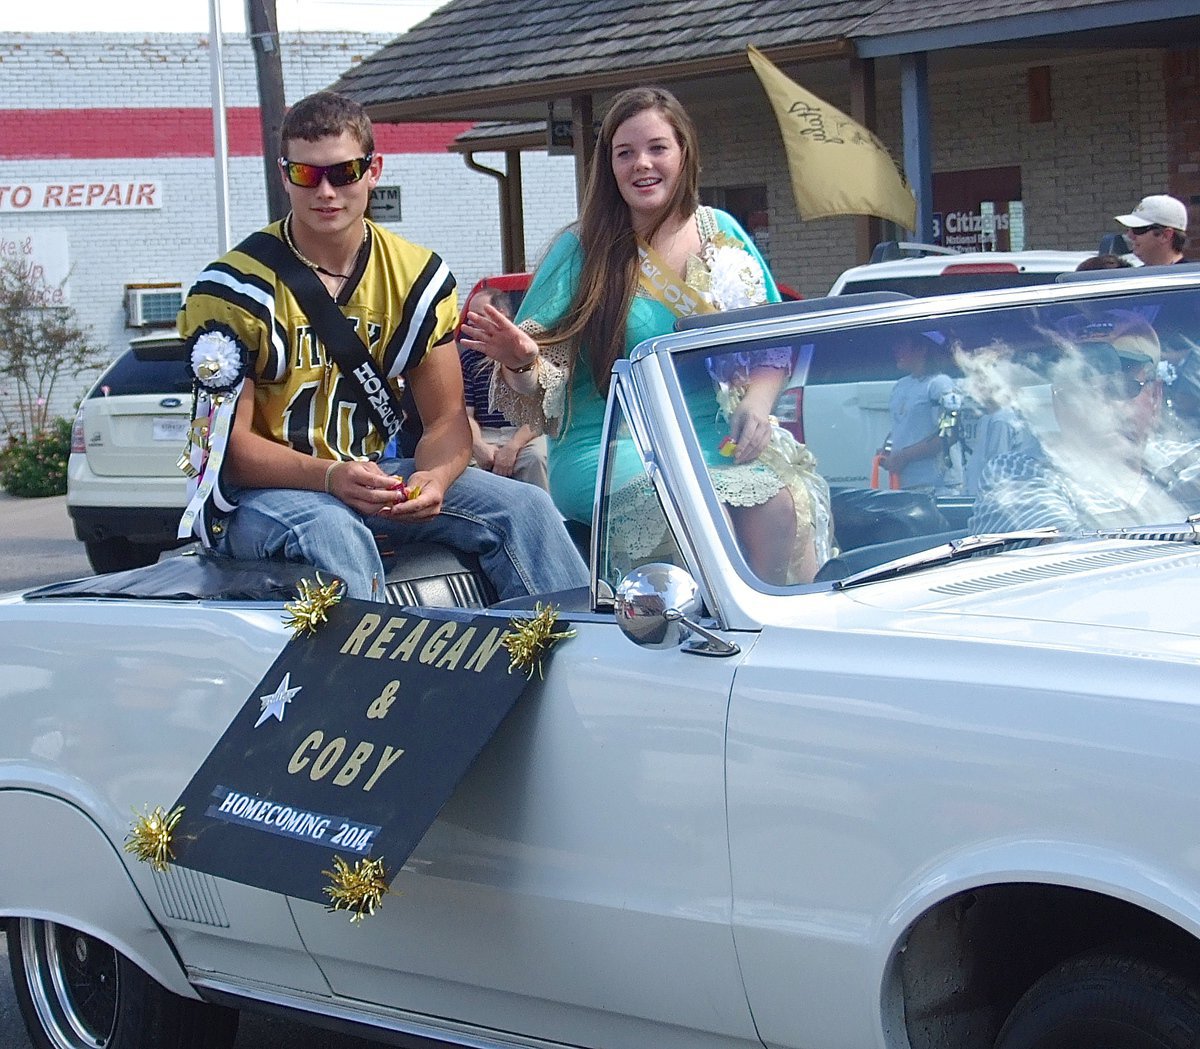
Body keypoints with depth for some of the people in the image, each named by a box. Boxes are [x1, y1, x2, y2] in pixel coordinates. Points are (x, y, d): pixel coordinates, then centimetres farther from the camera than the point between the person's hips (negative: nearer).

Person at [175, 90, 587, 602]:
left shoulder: (419, 275, 4)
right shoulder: (237, 286, -10)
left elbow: (445, 417, 3)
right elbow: (229, 443, -13)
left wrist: (435, 477, -22)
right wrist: (331, 477, -30)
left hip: (373, 478, 5)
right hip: (259, 490, -4)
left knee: (524, 507, -15)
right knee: (332, 533, -39)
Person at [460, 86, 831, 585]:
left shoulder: (722, 233, 13)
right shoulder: (583, 251, 4)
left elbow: (773, 341, 17)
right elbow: (542, 387, 0)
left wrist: (757, 403, -3)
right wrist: (521, 360, -23)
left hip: (719, 439, 3)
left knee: (780, 506, -29)